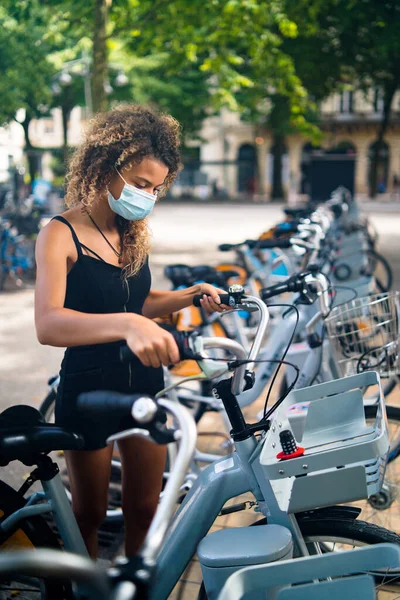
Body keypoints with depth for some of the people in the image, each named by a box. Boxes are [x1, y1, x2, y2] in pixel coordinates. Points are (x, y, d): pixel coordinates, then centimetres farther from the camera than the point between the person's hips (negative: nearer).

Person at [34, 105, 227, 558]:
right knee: (89, 514, 15)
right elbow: (48, 324, -34)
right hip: (88, 389, -5)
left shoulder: (133, 232, 3)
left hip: (144, 384, 5)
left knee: (144, 506, 16)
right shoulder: (61, 234, -18)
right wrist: (126, 324, -51)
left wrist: (191, 295, -3)